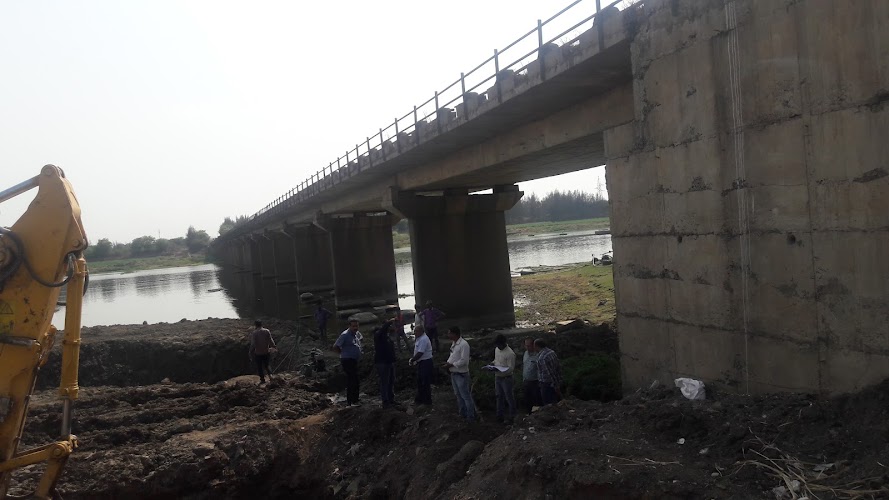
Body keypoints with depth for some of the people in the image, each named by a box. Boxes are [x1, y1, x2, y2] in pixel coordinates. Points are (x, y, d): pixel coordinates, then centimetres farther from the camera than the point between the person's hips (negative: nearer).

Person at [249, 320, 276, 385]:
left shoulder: (254, 333, -15)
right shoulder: (267, 331, -6)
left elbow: (253, 345, -16)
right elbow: (270, 340, -1)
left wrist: (251, 353, -8)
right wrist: (273, 346, 18)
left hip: (258, 353, -3)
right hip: (266, 352, 3)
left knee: (259, 367, 11)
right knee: (266, 365, 22)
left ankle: (262, 379, 16)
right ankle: (270, 374, 0)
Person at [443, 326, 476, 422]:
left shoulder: (463, 344, -21)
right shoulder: (453, 343, 8)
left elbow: (464, 361, -25)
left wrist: (451, 365, -21)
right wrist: (448, 362, 1)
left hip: (461, 374, -10)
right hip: (453, 374, 10)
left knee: (466, 396, -1)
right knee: (458, 395, 19)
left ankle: (471, 416, 8)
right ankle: (462, 413, 32)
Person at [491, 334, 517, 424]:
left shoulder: (510, 354, -21)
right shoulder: (497, 349, 5)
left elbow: (511, 368, -21)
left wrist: (500, 370, -33)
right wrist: (493, 363, -2)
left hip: (506, 378, -8)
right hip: (497, 377, 8)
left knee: (509, 398, 2)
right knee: (499, 397, 16)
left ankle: (511, 417, 13)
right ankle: (500, 415, 26)